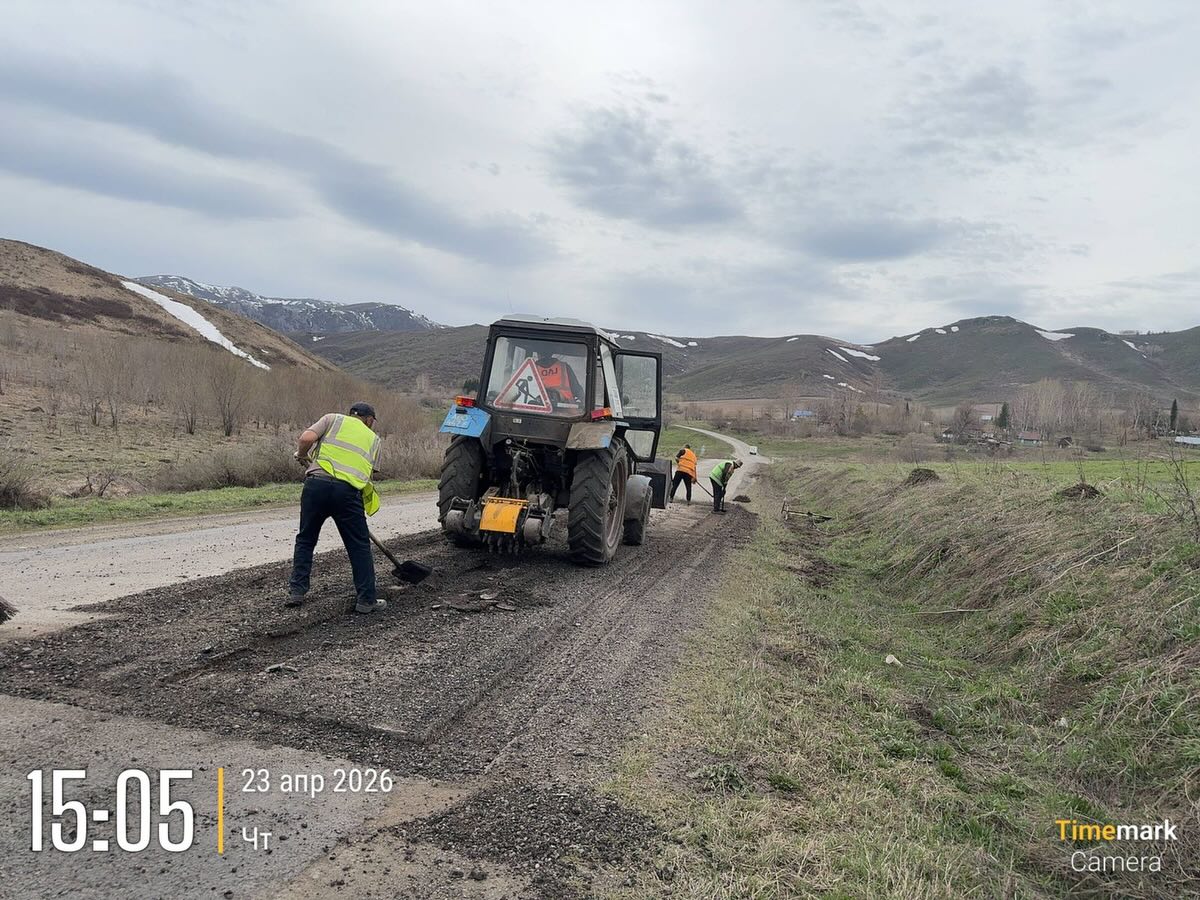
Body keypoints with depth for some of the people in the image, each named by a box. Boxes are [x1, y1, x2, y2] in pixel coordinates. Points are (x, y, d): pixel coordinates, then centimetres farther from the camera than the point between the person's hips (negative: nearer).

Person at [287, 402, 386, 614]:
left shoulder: (334, 419, 19)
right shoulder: (373, 438, 23)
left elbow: (306, 438, 1)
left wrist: (302, 456, 21)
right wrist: (360, 507, 25)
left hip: (317, 483, 1)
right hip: (348, 491, -1)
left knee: (305, 539, 18)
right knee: (359, 547, 9)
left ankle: (296, 592, 22)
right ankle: (367, 600, 12)